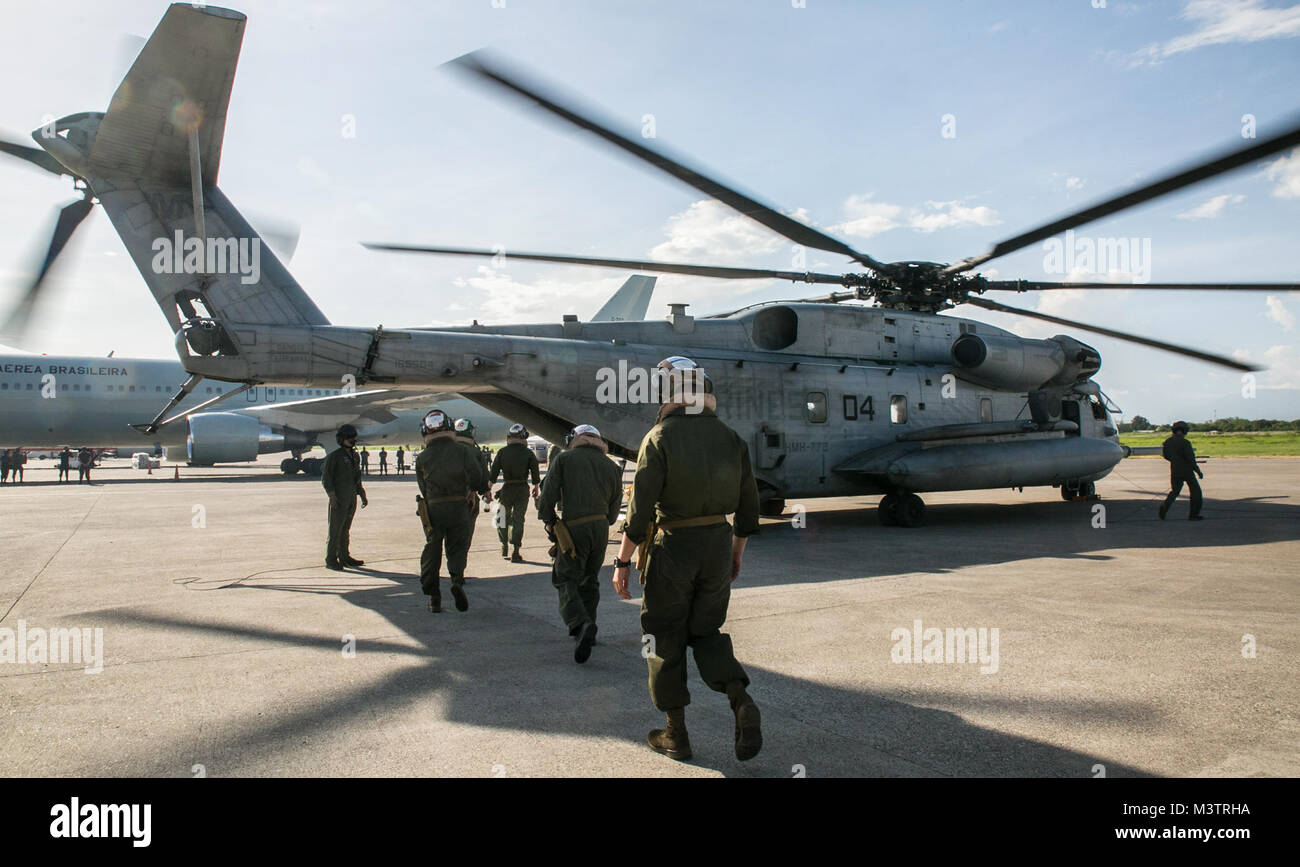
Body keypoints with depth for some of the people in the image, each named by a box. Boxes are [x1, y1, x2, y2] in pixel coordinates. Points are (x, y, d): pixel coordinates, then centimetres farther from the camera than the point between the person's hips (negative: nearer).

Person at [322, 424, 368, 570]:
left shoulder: (355, 456, 15)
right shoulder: (334, 456, -7)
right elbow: (326, 477, -9)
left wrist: (362, 495, 19)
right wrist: (332, 495, -16)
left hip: (352, 498, 7)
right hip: (339, 499, -7)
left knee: (346, 528, 12)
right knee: (335, 529, -5)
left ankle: (345, 557, 17)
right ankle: (331, 560, -1)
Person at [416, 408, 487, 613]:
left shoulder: (422, 457, 4)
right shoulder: (461, 451, -1)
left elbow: (423, 487, 7)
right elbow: (476, 474, -11)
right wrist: (473, 490, 8)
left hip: (432, 509, 1)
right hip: (459, 507, -1)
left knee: (432, 551, 11)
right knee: (457, 548, 10)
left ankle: (433, 597, 11)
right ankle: (457, 580, -16)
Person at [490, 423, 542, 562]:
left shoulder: (502, 452, -2)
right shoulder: (528, 453, -3)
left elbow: (493, 473, 1)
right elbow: (535, 473, 1)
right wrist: (536, 488, 15)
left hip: (507, 489, 0)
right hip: (523, 489, 0)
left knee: (503, 517, 18)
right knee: (518, 519, 4)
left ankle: (504, 546, 26)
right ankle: (515, 553, 2)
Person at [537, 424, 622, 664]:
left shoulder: (564, 459, 0)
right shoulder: (611, 466, 11)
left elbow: (548, 496, -7)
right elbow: (613, 511, 12)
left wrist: (548, 522, 9)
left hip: (573, 529, -4)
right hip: (601, 528, 5)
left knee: (566, 580, -1)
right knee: (589, 580, 19)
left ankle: (580, 624, -24)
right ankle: (588, 631, 25)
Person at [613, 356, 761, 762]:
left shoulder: (660, 438, -11)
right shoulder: (730, 438, 4)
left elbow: (640, 508, -14)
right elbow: (748, 506, 8)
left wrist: (622, 562, -6)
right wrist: (736, 554, 21)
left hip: (673, 546, -4)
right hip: (718, 545, 5)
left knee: (666, 639, 10)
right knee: (707, 631, 18)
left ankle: (676, 734, 18)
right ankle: (741, 702, -4)